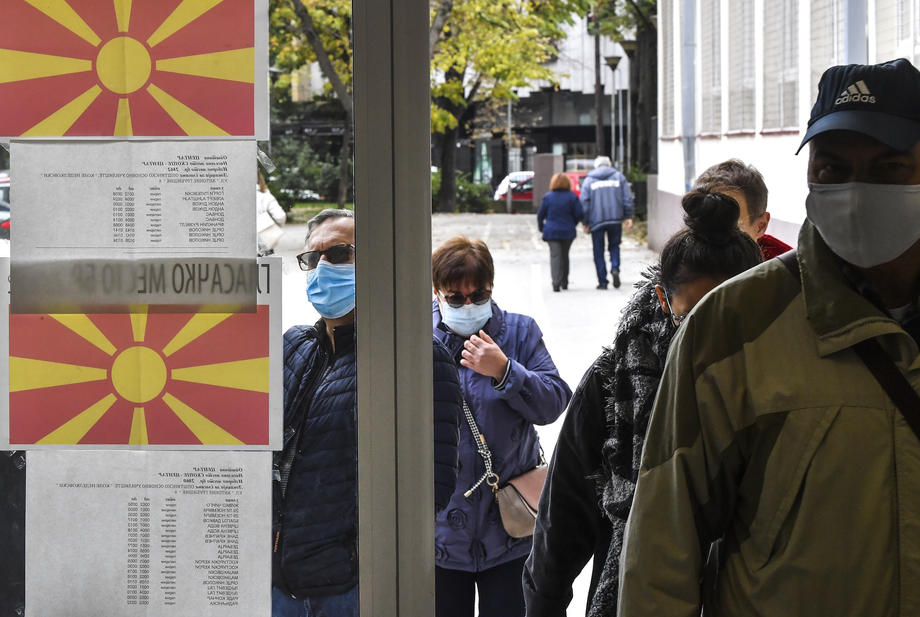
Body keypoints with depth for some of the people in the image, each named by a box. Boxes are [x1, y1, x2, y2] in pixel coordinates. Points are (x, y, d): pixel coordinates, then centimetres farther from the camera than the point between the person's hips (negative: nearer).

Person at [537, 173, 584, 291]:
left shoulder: (547, 197, -3)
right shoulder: (572, 197, -2)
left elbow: (540, 215, 1)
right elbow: (578, 215, -1)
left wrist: (541, 227, 17)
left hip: (551, 232, -1)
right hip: (568, 232, 1)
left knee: (555, 256, -5)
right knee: (565, 256, 17)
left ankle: (556, 283, -21)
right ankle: (564, 283, 22)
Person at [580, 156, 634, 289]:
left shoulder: (589, 180, 6)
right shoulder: (619, 176, 8)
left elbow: (584, 203, 2)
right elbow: (627, 198, 2)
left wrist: (586, 223, 6)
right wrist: (628, 216, 5)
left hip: (596, 220, -1)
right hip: (615, 218, 1)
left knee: (598, 252, 5)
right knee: (614, 246, 17)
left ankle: (602, 282, 2)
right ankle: (615, 268, -10)